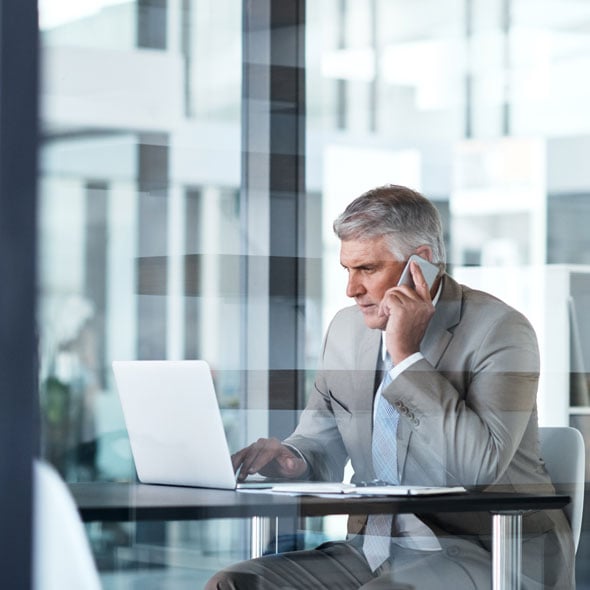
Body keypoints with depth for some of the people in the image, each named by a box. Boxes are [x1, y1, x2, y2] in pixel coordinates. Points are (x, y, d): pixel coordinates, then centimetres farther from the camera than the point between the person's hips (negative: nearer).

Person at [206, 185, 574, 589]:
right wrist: (292, 459, -8)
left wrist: (408, 357, -21)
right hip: (377, 548, 7)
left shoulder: (499, 329, -12)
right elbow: (320, 442, 17)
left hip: (490, 555, -6)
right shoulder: (346, 328, 9)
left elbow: (480, 467, -25)